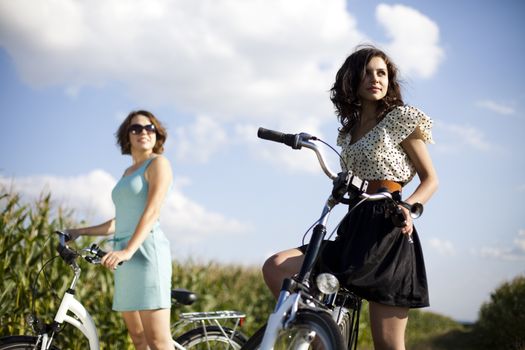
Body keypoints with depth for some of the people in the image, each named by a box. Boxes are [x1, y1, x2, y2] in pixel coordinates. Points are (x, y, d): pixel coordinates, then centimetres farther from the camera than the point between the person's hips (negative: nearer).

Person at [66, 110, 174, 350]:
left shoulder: (158, 163, 0)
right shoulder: (128, 173, 24)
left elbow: (152, 212, -14)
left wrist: (127, 251, -26)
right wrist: (80, 232, 28)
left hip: (145, 250, -9)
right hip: (124, 254, 9)